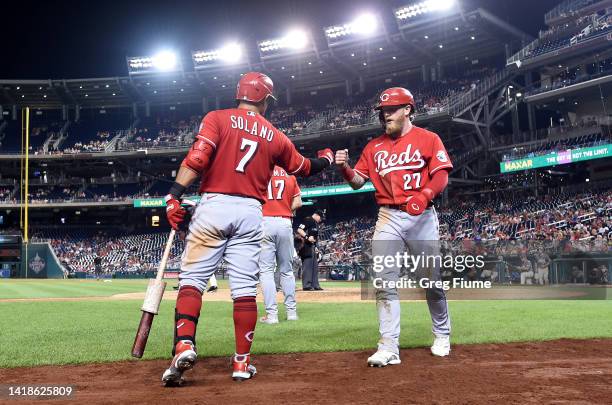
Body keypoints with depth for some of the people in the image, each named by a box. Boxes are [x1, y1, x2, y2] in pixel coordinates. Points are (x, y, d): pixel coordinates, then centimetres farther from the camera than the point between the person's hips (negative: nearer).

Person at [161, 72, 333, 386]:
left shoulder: (217, 118, 5)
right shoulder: (275, 136, 13)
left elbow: (197, 157, -11)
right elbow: (304, 168, 27)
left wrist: (174, 195, -14)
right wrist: (326, 158, 47)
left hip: (213, 206, -2)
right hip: (251, 212, 2)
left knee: (192, 278, 1)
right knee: (244, 289, 4)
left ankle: (184, 346, -16)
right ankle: (242, 362, 8)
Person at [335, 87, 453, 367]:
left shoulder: (428, 139, 3)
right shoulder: (374, 147, 13)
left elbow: (441, 176, -7)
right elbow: (358, 181, 9)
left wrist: (424, 196, -25)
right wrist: (344, 167, -12)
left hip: (422, 216, -3)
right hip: (388, 218, 3)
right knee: (385, 282, -7)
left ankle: (442, 336, 27)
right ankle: (389, 347, -7)